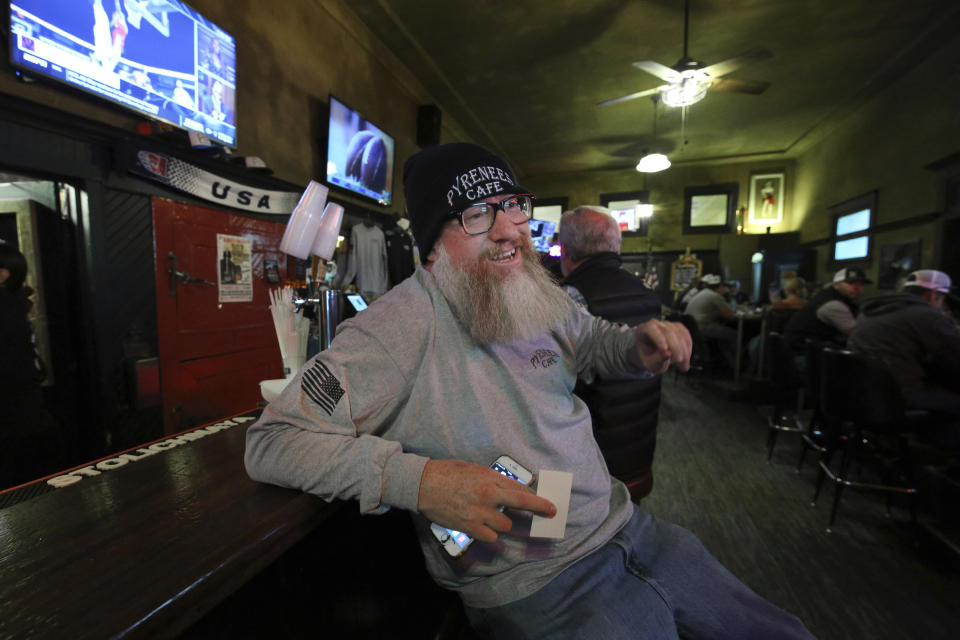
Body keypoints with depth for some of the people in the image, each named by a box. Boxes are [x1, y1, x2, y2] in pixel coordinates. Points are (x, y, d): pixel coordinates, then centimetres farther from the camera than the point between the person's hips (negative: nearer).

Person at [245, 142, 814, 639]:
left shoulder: (540, 296, 1)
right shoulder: (405, 324, -21)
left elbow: (593, 340, 19)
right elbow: (272, 442, -20)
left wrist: (640, 348, -4)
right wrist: (416, 479, -33)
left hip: (628, 527, 7)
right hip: (539, 585, -6)